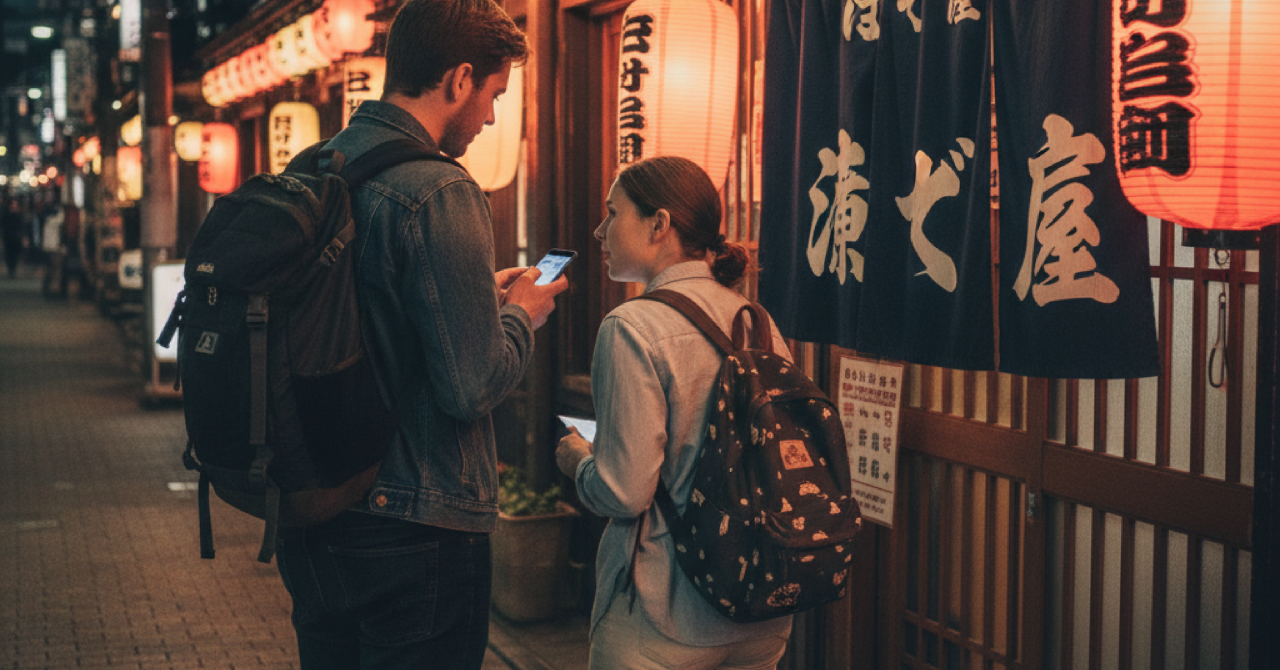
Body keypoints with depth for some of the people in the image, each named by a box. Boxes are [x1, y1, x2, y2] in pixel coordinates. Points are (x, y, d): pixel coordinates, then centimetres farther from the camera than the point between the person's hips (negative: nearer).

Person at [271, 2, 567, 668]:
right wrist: (521, 315, -1)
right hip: (414, 532, -8)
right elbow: (472, 387, -20)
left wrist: (483, 296, 17)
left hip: (308, 520, 8)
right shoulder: (439, 194, -19)